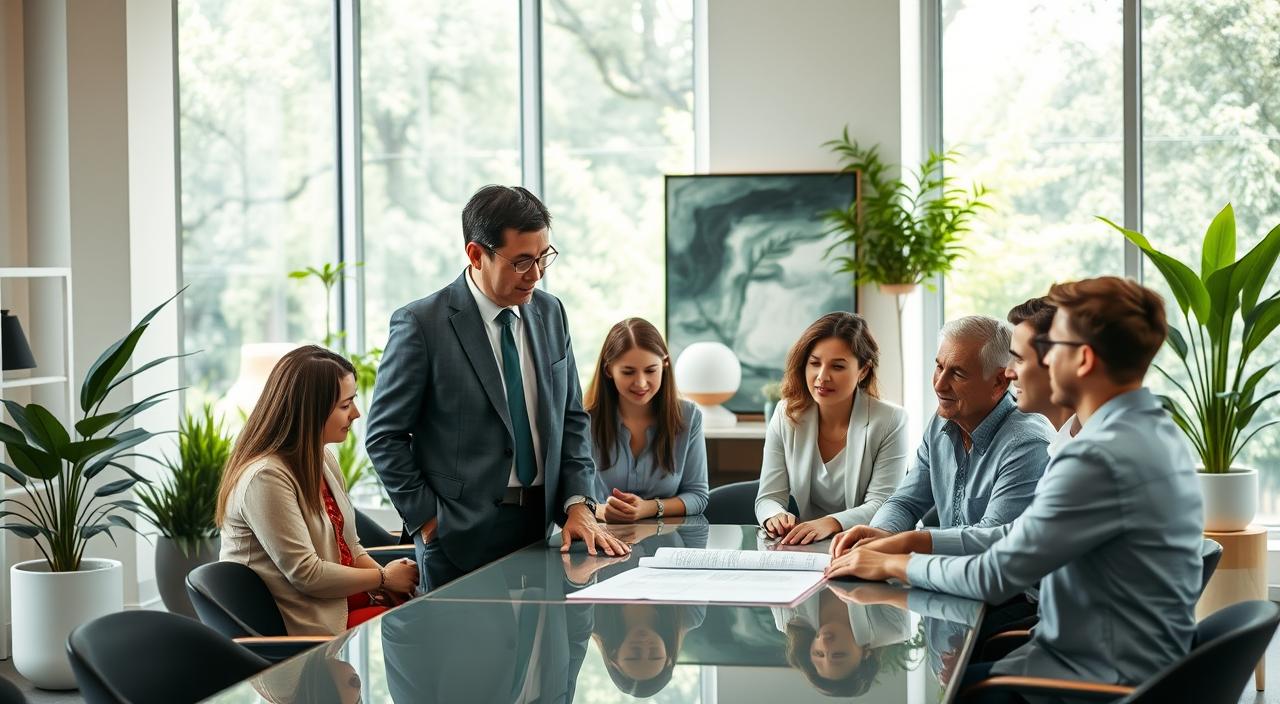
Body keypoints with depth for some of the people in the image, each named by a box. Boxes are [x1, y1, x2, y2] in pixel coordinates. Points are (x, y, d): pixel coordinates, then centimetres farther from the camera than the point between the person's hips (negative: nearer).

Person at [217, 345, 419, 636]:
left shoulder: (323, 460, 10)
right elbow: (306, 574, -20)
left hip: (340, 598, 9)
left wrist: (391, 586, -3)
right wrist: (384, 578, -8)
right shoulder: (265, 478, -19)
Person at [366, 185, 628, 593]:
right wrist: (429, 520, -10)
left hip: (542, 525, 5)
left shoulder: (550, 313, 8)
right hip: (460, 537, -5)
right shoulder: (421, 325, -10)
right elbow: (385, 437, -7)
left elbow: (572, 419, 12)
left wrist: (579, 504, 0)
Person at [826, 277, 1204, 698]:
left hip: (1100, 680, -9)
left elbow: (995, 576, -18)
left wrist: (894, 564, -3)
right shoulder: (1152, 428, 8)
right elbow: (1022, 536, 12)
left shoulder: (1101, 457, -24)